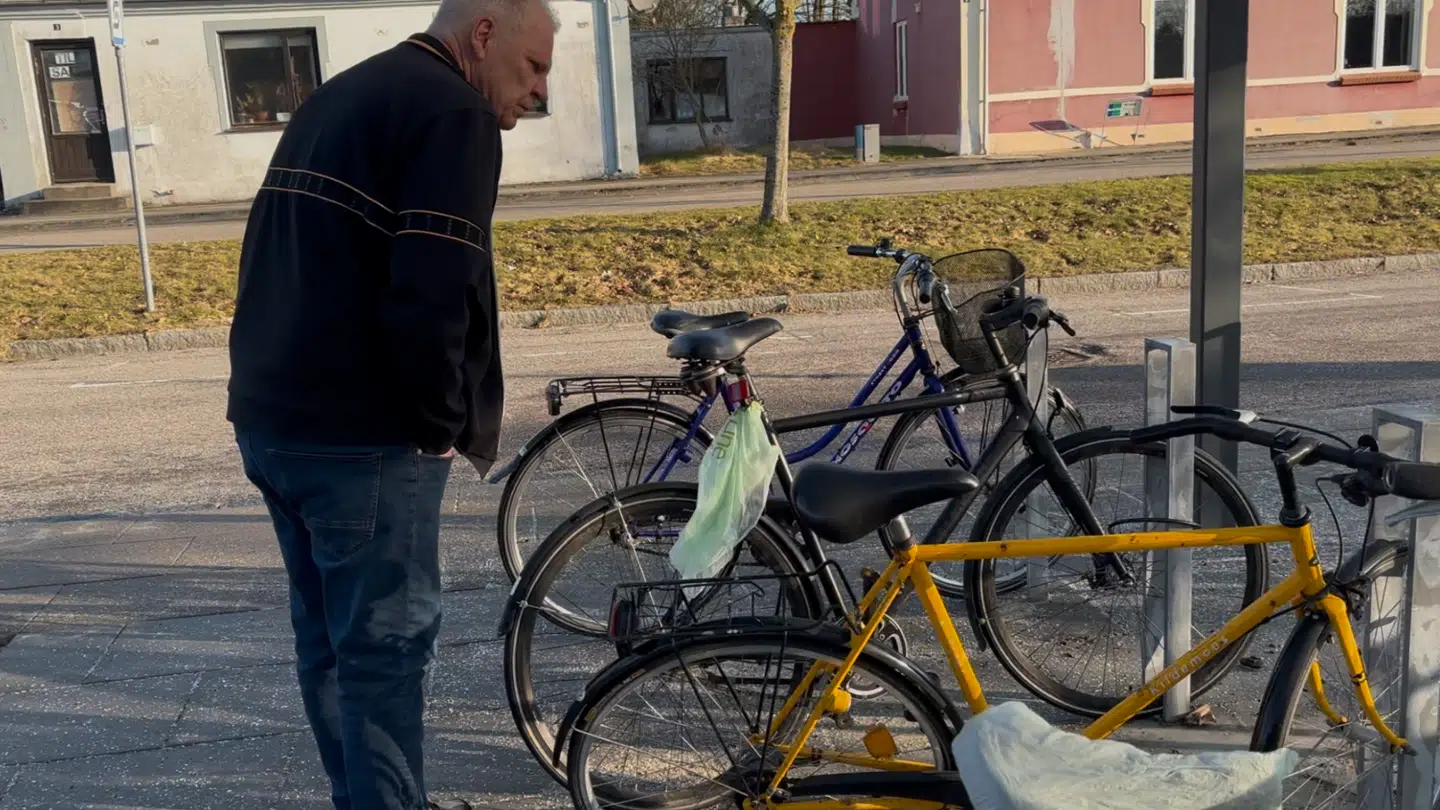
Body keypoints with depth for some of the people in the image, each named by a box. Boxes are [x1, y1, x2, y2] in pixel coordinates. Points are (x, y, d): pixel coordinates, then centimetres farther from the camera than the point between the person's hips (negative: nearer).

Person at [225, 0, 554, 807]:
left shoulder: (337, 96, 19)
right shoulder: (453, 113, -11)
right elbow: (431, 297, -23)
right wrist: (449, 423, -9)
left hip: (270, 418, 9)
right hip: (361, 438, -9)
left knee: (329, 635, 18)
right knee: (386, 647, 1)